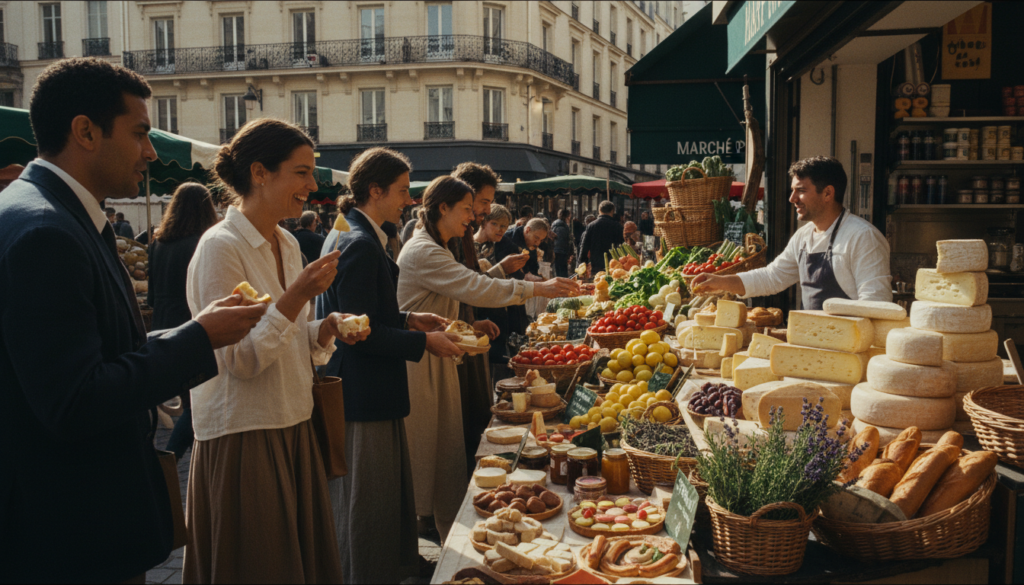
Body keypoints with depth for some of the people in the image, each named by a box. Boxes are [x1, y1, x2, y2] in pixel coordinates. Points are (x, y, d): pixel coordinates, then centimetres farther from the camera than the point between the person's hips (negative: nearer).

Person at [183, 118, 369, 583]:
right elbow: (239, 359, -19)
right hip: (242, 437, -8)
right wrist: (297, 296, -25)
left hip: (292, 427, 8)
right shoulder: (221, 247, -15)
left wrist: (328, 328, -2)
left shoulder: (287, 245, 9)